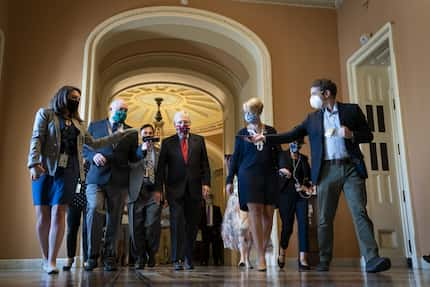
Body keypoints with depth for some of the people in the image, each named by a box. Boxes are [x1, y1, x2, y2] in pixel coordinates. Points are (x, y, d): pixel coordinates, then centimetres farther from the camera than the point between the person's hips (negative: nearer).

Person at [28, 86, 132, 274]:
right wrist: (34, 163, -16)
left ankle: (52, 261, -10)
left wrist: (119, 135, 22)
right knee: (43, 215, -1)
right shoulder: (45, 114, 10)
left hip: (68, 170, 2)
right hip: (45, 169, -2)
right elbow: (36, 139, -2)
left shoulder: (78, 123, 23)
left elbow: (94, 143, 25)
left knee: (58, 213, -9)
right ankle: (45, 258, 13)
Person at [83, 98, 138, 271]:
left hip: (119, 180, 2)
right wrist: (93, 155, -10)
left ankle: (109, 258, 14)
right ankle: (92, 256, -5)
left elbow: (133, 158, 13)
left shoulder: (131, 132, 15)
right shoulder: (95, 126, 13)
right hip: (97, 177, -1)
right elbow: (85, 149, 11)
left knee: (114, 219, 4)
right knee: (94, 210, -18)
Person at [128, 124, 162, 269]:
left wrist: (159, 190, -3)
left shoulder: (159, 152, 16)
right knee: (136, 227, -1)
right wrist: (142, 150, -12)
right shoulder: (136, 149, 15)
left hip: (154, 193, 0)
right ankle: (139, 258, 10)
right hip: (137, 192, 0)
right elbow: (130, 166, -4)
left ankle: (151, 256, 12)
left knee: (152, 226, -7)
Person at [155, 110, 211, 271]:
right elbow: (161, 167, 5)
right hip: (175, 189, -1)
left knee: (192, 225, 4)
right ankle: (177, 260, -3)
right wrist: (159, 188, -2)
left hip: (194, 189, 2)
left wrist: (206, 183, -2)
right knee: (177, 223, -7)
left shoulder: (199, 140, 11)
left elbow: (205, 164, 9)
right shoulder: (167, 142, 7)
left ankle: (188, 259, 15)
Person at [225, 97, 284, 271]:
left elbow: (278, 153, 10)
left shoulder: (270, 131, 12)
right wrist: (229, 180, 5)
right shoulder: (242, 134, 10)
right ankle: (261, 257, -10)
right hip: (249, 175, -2)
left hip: (269, 176, 2)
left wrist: (282, 166, -9)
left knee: (268, 214, -1)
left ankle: (263, 250, 12)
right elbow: (235, 157, 9)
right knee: (255, 212, -10)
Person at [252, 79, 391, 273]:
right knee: (325, 219, 4)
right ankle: (324, 261, 13)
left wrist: (351, 135, -12)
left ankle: (372, 259, -11)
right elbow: (291, 135, 11)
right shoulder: (312, 118, 15)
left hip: (351, 168, -2)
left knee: (360, 213, -10)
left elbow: (368, 135, 7)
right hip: (326, 170, 3)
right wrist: (266, 138, 4)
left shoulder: (352, 110, 8)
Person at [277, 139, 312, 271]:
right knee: (287, 226, 3)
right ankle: (282, 253, 30)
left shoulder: (304, 158, 14)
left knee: (303, 224, -11)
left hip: (301, 195, 3)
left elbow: (309, 177, 17)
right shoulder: (282, 155, 4)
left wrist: (306, 185, -2)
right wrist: (280, 171, -18)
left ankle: (302, 259, -11)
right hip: (286, 195, -3)